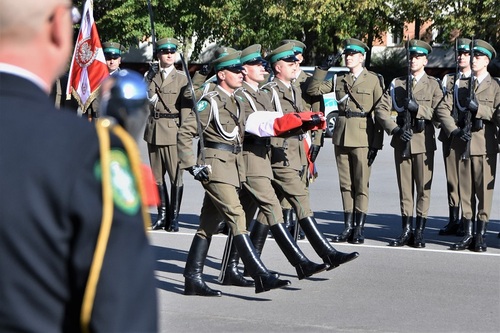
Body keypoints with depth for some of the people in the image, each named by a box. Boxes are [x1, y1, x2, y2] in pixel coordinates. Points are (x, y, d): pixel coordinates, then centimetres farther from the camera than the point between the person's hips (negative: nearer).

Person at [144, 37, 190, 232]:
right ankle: (163, 215, 16)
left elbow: (186, 108, -2)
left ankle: (174, 218, 0)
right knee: (157, 175, 8)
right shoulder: (150, 76, 12)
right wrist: (150, 79, -11)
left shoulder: (182, 78, 2)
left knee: (175, 175, -5)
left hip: (173, 130, -4)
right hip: (153, 130, 4)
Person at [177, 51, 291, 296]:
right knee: (236, 216, -14)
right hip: (215, 168, -9)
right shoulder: (210, 101, -9)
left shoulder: (235, 102, 17)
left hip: (232, 168, 9)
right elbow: (185, 132, -11)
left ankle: (193, 279, 13)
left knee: (208, 224, 9)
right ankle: (261, 276, -20)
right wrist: (192, 166, -14)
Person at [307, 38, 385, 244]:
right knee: (345, 183, 7)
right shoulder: (339, 80, 12)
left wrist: (376, 144, -9)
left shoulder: (374, 80, -1)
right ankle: (348, 227, 13)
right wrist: (322, 69, -5)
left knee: (361, 184, -2)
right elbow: (313, 90, 7)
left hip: (362, 137, -5)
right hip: (341, 136, 5)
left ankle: (359, 229, 2)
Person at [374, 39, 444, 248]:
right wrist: (395, 129, -10)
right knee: (405, 187, 5)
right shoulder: (397, 84, 11)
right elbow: (381, 109, 2)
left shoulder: (433, 85, 6)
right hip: (402, 141, 2)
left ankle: (420, 233, 3)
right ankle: (406, 231, 9)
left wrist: (418, 108, -18)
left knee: (423, 188, -1)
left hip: (424, 142, -2)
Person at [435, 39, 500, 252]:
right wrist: (453, 130, -6)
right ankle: (468, 234, 14)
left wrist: (478, 107, -20)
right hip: (462, 142, 3)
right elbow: (443, 108, 6)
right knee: (465, 187, 7)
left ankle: (480, 236, 3)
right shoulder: (460, 84, 12)